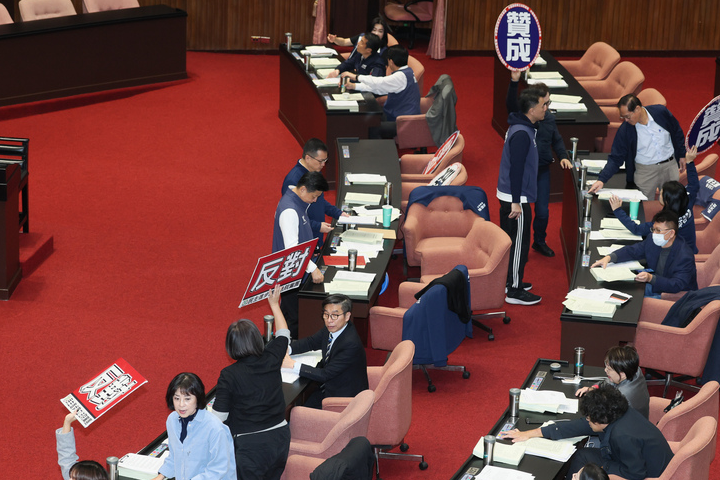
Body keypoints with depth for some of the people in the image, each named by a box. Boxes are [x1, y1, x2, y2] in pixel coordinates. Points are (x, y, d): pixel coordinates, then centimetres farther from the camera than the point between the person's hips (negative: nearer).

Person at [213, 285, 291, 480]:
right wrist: (274, 305, 33)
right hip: (280, 437, 5)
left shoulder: (229, 376, -14)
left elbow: (219, 416, -13)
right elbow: (283, 334, 19)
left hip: (250, 444, -5)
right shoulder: (271, 360, -3)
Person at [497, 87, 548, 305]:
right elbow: (516, 169, -24)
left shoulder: (521, 128, 10)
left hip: (512, 196, 10)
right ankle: (514, 291, 2)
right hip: (516, 198, -10)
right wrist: (516, 203, -23)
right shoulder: (521, 134, -22)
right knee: (519, 244, -4)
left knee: (511, 241, 18)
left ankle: (509, 281, 29)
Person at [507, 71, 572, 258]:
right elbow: (510, 103, -37)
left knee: (543, 211, 8)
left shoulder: (549, 117, 2)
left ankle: (539, 242, 30)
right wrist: (514, 81, -52)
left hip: (542, 170, 4)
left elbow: (557, 140, 16)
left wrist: (563, 156, -1)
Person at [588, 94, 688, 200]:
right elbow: (615, 158, -10)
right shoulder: (624, 130, -14)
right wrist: (602, 180, -22)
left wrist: (681, 155, 10)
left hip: (670, 166, 1)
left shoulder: (661, 112, -12)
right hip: (645, 172, -1)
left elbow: (677, 133, 5)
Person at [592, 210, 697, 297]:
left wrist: (651, 278, -42)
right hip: (656, 286, 8)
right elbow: (632, 251, 11)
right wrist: (609, 258, -6)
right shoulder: (652, 241, -2)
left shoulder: (685, 256, -26)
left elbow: (677, 285, -31)